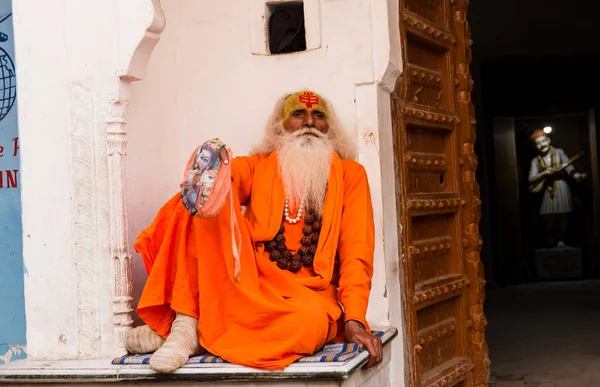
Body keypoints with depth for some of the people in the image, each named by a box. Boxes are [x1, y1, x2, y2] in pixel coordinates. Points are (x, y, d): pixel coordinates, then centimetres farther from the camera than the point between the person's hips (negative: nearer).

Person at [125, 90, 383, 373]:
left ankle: (200, 333, -20)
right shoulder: (257, 166, 15)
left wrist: (354, 320, -13)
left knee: (311, 321, -38)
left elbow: (356, 252, 1)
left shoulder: (350, 174, 10)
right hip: (247, 285, 1)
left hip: (307, 295, -1)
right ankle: (184, 324, -24)